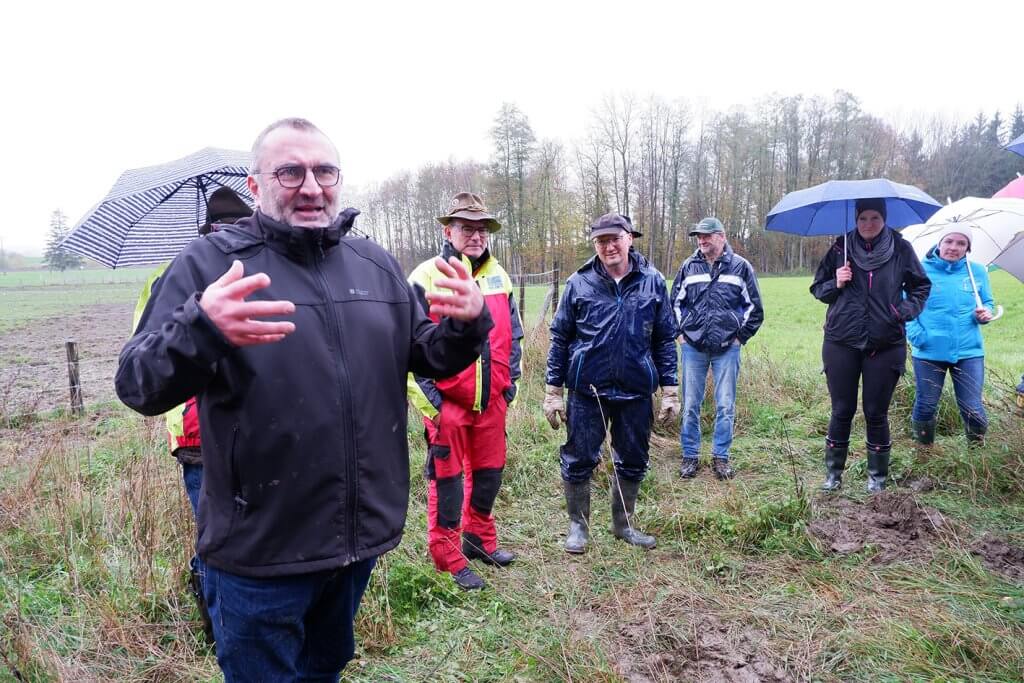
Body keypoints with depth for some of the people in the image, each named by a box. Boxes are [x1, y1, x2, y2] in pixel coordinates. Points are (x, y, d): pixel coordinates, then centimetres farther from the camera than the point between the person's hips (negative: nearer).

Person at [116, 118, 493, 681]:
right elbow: (137, 387, -15)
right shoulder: (208, 264, -9)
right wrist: (198, 328, -36)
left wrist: (467, 324, -12)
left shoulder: (376, 264, 5)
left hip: (361, 536, 5)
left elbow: (424, 356, 10)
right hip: (258, 550, -4)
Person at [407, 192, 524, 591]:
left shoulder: (498, 277, 8)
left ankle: (479, 538, 39)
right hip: (446, 402, -5)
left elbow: (512, 336, 16)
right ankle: (449, 561, 19)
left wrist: (510, 384, 13)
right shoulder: (427, 277, -9)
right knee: (447, 480, 5)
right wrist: (425, 396, -12)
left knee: (488, 472, 18)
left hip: (492, 401, 6)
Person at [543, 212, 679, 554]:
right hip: (587, 390, -2)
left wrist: (670, 390, 2)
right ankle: (578, 525, 28)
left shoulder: (653, 282, 1)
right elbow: (560, 338, 1)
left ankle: (623, 523, 35)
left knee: (633, 462, 14)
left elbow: (665, 340, 5)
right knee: (579, 461, 7)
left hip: (636, 391, 2)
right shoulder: (578, 284, -3)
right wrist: (553, 391, -1)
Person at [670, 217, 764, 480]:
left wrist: (740, 336, 3)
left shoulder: (740, 266, 2)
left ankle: (721, 457, 16)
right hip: (692, 347, 1)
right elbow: (674, 302, 14)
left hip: (727, 349, -1)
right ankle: (690, 456, 16)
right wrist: (680, 333, 6)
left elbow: (754, 307, 8)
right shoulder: (689, 266, 6)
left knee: (726, 406, 3)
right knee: (690, 405, 5)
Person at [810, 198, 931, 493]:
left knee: (876, 413, 6)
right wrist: (836, 284, -12)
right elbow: (818, 288, 9)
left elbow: (921, 286, 13)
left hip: (885, 345, 0)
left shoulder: (900, 249, 1)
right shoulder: (840, 249, 2)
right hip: (841, 343, 0)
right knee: (842, 411, 6)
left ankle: (877, 475, 21)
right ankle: (833, 472, 20)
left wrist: (908, 309, -6)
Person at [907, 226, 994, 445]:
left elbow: (987, 304, 14)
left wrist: (985, 313, -9)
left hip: (969, 351, 2)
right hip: (929, 352, -1)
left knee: (972, 409, 1)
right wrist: (915, 334, -13)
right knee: (926, 406, 9)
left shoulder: (977, 271, 5)